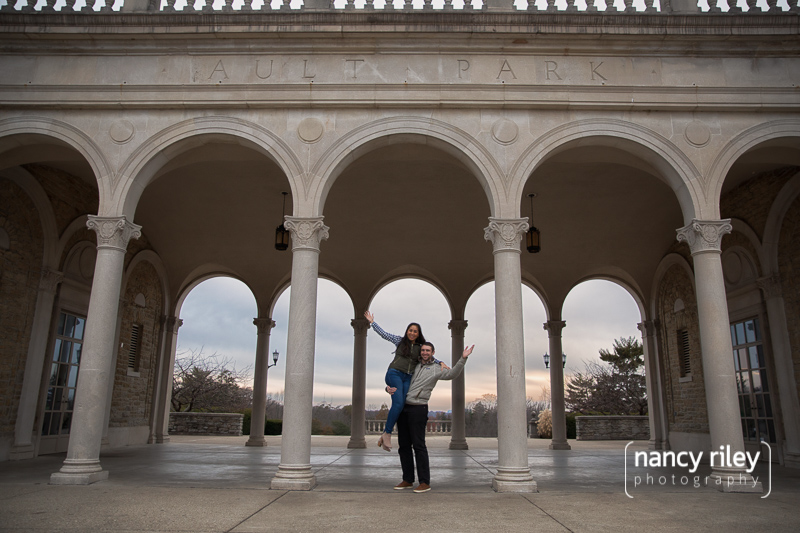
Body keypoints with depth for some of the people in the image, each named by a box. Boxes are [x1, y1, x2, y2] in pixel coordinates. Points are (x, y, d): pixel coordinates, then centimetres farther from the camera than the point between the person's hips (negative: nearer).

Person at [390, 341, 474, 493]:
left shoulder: (436, 369, 5)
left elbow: (452, 374, -12)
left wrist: (463, 358, -24)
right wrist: (389, 388, 1)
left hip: (418, 409, -5)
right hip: (403, 408, 5)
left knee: (418, 445, -8)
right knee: (404, 445, 8)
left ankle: (425, 482, -2)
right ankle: (408, 480, 18)